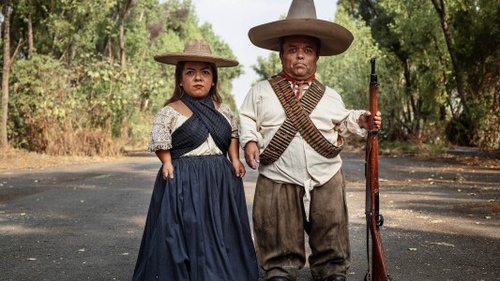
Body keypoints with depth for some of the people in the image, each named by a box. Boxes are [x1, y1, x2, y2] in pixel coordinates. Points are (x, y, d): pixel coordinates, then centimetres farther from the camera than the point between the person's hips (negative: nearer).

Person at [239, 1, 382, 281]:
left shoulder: (330, 96, 10)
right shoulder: (261, 91, 4)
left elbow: (342, 122, 21)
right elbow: (246, 119, 8)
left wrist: (360, 121, 2)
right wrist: (250, 141, -10)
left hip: (326, 180, 2)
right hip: (278, 180, -2)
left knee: (331, 240, 9)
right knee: (281, 244, 7)